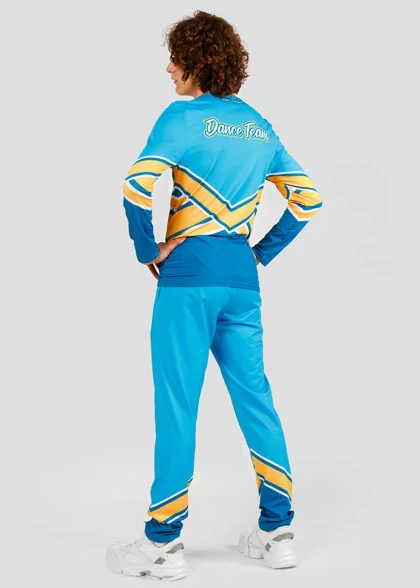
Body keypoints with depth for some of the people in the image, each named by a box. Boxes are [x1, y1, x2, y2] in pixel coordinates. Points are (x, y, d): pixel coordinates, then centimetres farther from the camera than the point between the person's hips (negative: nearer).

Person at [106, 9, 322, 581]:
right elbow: (307, 198, 16)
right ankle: (277, 532, 17)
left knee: (176, 403, -1)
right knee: (254, 396, 11)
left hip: (188, 275, -6)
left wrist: (149, 251, -5)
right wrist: (261, 252, 15)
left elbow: (137, 189, -19)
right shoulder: (260, 127, 14)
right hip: (242, 278, 6)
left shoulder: (183, 117, -6)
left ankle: (163, 544, 7)